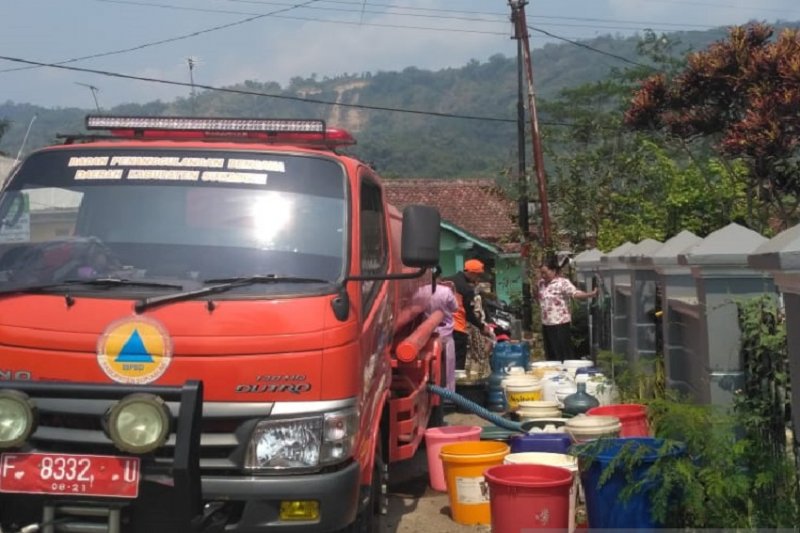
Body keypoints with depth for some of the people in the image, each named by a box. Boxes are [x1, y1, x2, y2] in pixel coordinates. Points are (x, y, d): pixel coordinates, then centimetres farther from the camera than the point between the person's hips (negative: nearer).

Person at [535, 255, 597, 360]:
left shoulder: (563, 283, -12)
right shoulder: (541, 283, 11)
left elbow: (576, 293, -24)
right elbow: (538, 298, 23)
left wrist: (591, 294, -40)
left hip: (560, 324, -7)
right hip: (546, 324, 7)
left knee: (563, 357, -4)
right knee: (550, 356, 14)